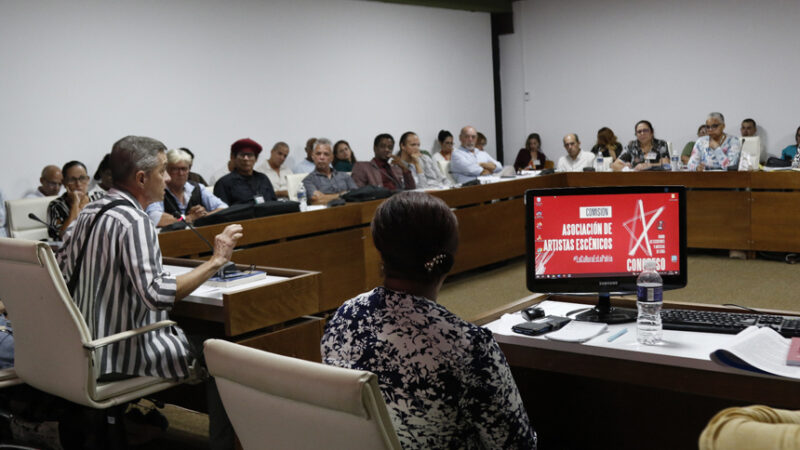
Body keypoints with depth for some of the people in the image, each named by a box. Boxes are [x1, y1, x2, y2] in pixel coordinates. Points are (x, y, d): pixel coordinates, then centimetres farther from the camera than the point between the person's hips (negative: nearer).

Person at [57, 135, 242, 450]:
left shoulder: (88, 214, 7)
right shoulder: (134, 222, -21)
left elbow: (62, 268, 16)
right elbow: (157, 294, -31)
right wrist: (215, 261, -25)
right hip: (123, 354, -9)